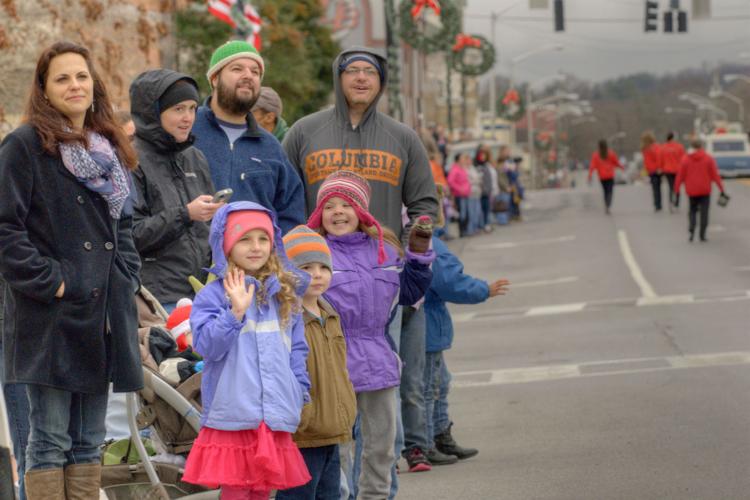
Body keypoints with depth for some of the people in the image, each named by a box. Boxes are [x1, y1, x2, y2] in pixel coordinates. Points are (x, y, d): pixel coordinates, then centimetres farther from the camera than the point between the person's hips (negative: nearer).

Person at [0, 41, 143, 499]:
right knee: (51, 441, -4)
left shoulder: (110, 150, 16)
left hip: (104, 313, 7)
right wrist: (49, 281, -16)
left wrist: (127, 278, 9)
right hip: (51, 317, -7)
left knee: (90, 440, 11)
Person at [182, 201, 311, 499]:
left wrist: (299, 392, 10)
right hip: (234, 415, -5)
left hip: (275, 417, 5)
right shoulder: (213, 295, -4)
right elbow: (206, 345, -15)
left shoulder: (283, 295, 12)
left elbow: (297, 349, 18)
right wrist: (235, 313, -24)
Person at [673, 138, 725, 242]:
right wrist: (721, 189, 0)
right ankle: (702, 235, 0)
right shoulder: (709, 159, -4)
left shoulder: (686, 159, -2)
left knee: (692, 210, 15)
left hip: (692, 191, 1)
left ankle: (691, 230, -7)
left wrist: (676, 190, 4)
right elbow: (715, 175, -5)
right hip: (705, 191, -1)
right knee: (704, 212, 4)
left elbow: (680, 176, -2)